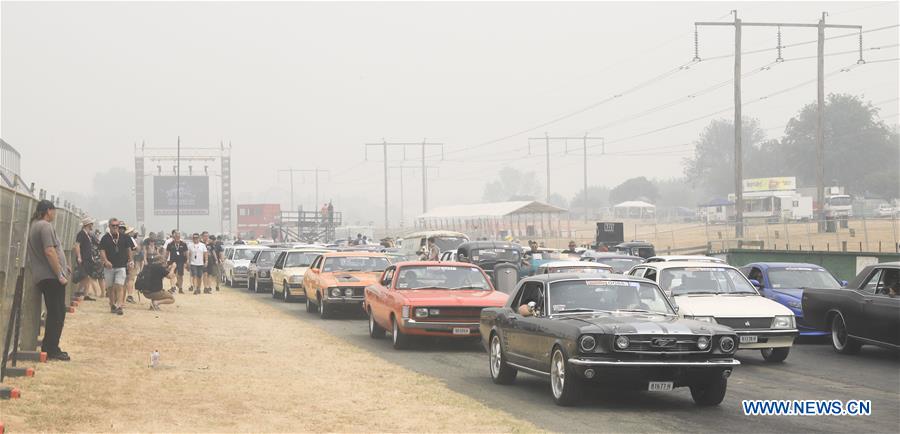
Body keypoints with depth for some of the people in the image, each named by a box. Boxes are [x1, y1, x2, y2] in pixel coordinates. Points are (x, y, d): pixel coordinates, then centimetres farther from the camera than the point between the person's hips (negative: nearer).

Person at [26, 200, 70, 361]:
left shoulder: (35, 225, 17)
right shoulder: (45, 226, -13)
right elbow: (49, 252, -22)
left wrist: (62, 266, 24)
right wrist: (60, 275, -18)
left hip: (44, 277, 10)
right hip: (51, 276, -10)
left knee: (54, 313, 16)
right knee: (57, 313, -5)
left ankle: (49, 348, 20)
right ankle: (52, 350, -2)